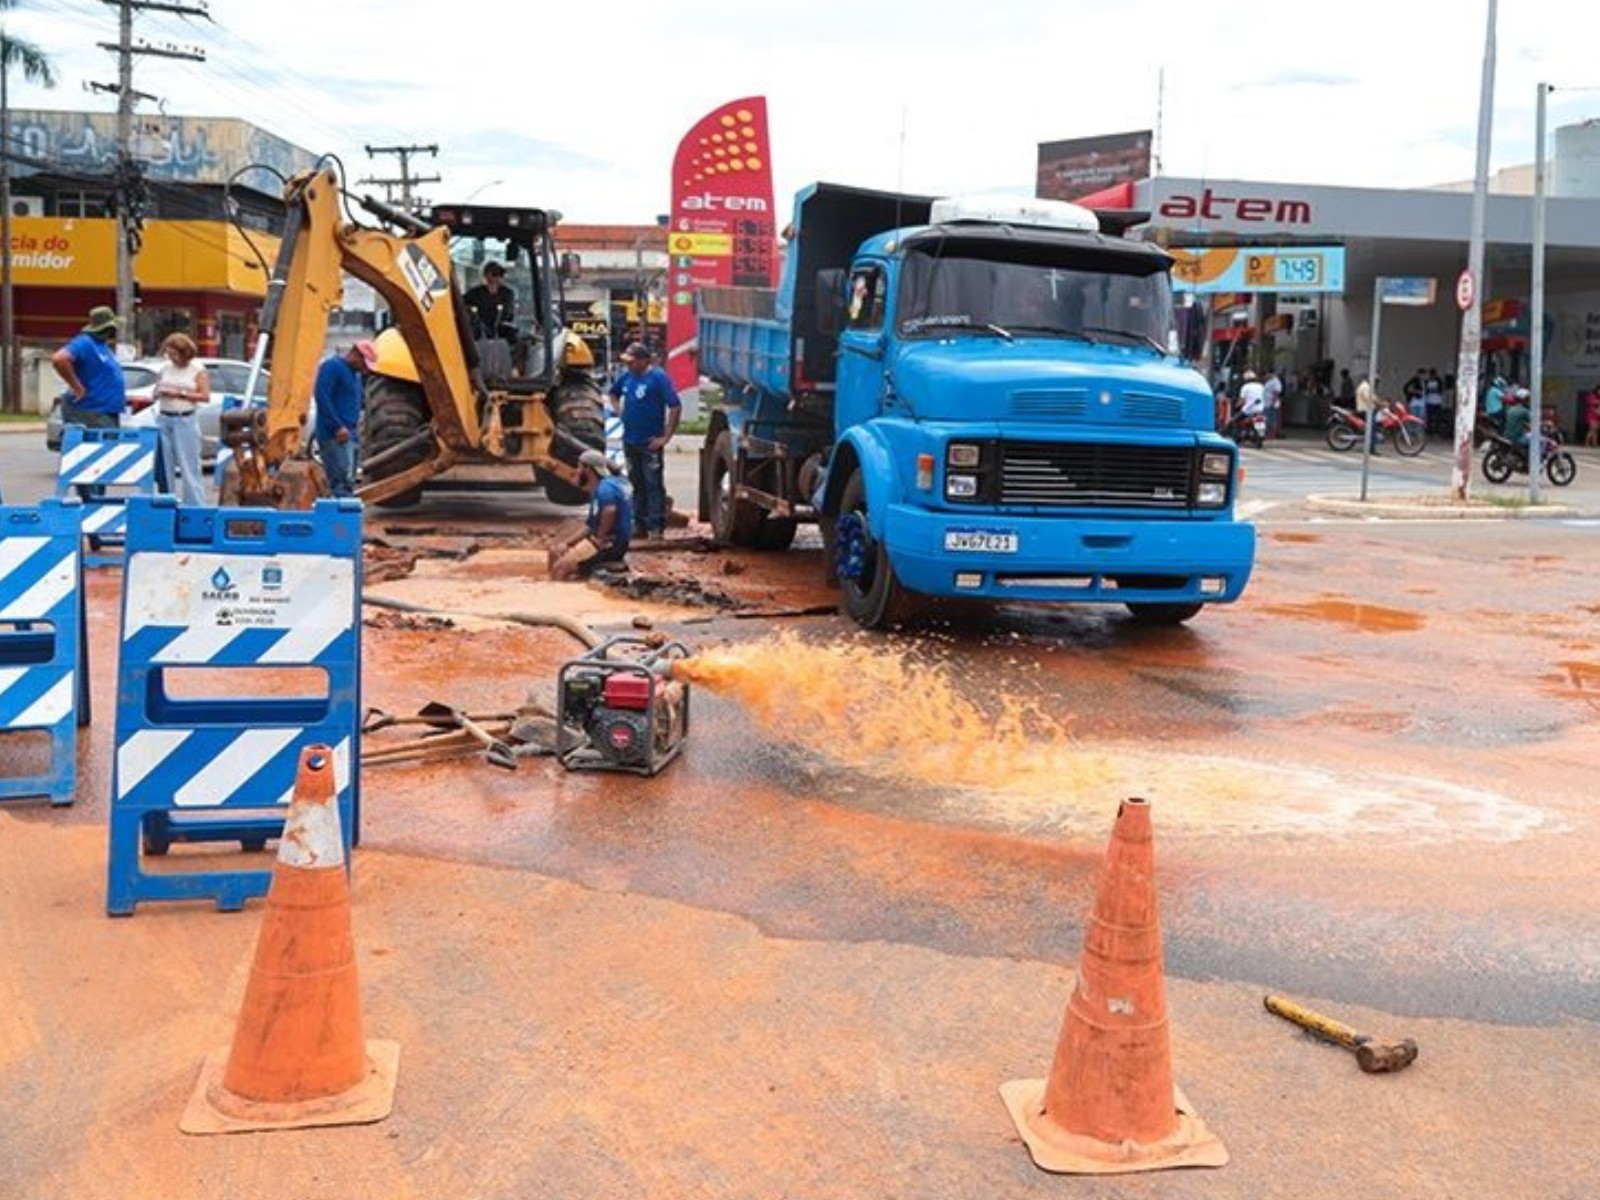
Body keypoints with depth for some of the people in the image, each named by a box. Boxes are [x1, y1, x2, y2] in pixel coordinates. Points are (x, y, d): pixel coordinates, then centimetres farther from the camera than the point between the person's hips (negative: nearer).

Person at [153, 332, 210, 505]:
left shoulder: (197, 369, 0)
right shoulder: (165, 367, 11)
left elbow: (205, 396, -5)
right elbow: (155, 392, 18)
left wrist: (180, 394, -12)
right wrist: (161, 392, -5)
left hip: (185, 420, -4)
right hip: (164, 419, 4)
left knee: (189, 465, -6)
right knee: (164, 465, 6)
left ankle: (195, 505, -3)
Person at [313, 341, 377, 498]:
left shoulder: (355, 373, 20)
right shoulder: (332, 366, -8)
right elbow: (321, 396, -19)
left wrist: (357, 424, 15)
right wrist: (338, 427, -22)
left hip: (349, 434, 10)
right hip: (334, 436, -10)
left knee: (348, 482, 9)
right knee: (341, 481, -16)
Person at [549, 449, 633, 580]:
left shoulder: (605, 487, -16)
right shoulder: (597, 490, 17)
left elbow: (610, 511, -37)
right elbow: (589, 526, 20)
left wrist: (600, 538, -24)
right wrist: (566, 543, 10)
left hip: (611, 544, -11)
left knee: (560, 568, -17)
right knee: (556, 553, 17)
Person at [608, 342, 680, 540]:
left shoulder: (658, 377, -13)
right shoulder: (626, 375, 6)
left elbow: (675, 407, -17)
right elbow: (614, 393, 28)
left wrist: (665, 437, -16)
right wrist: (621, 412, 12)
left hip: (650, 443, -7)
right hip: (630, 441, 7)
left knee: (654, 485, -3)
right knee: (637, 484, 12)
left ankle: (656, 527, -1)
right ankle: (640, 525, 19)